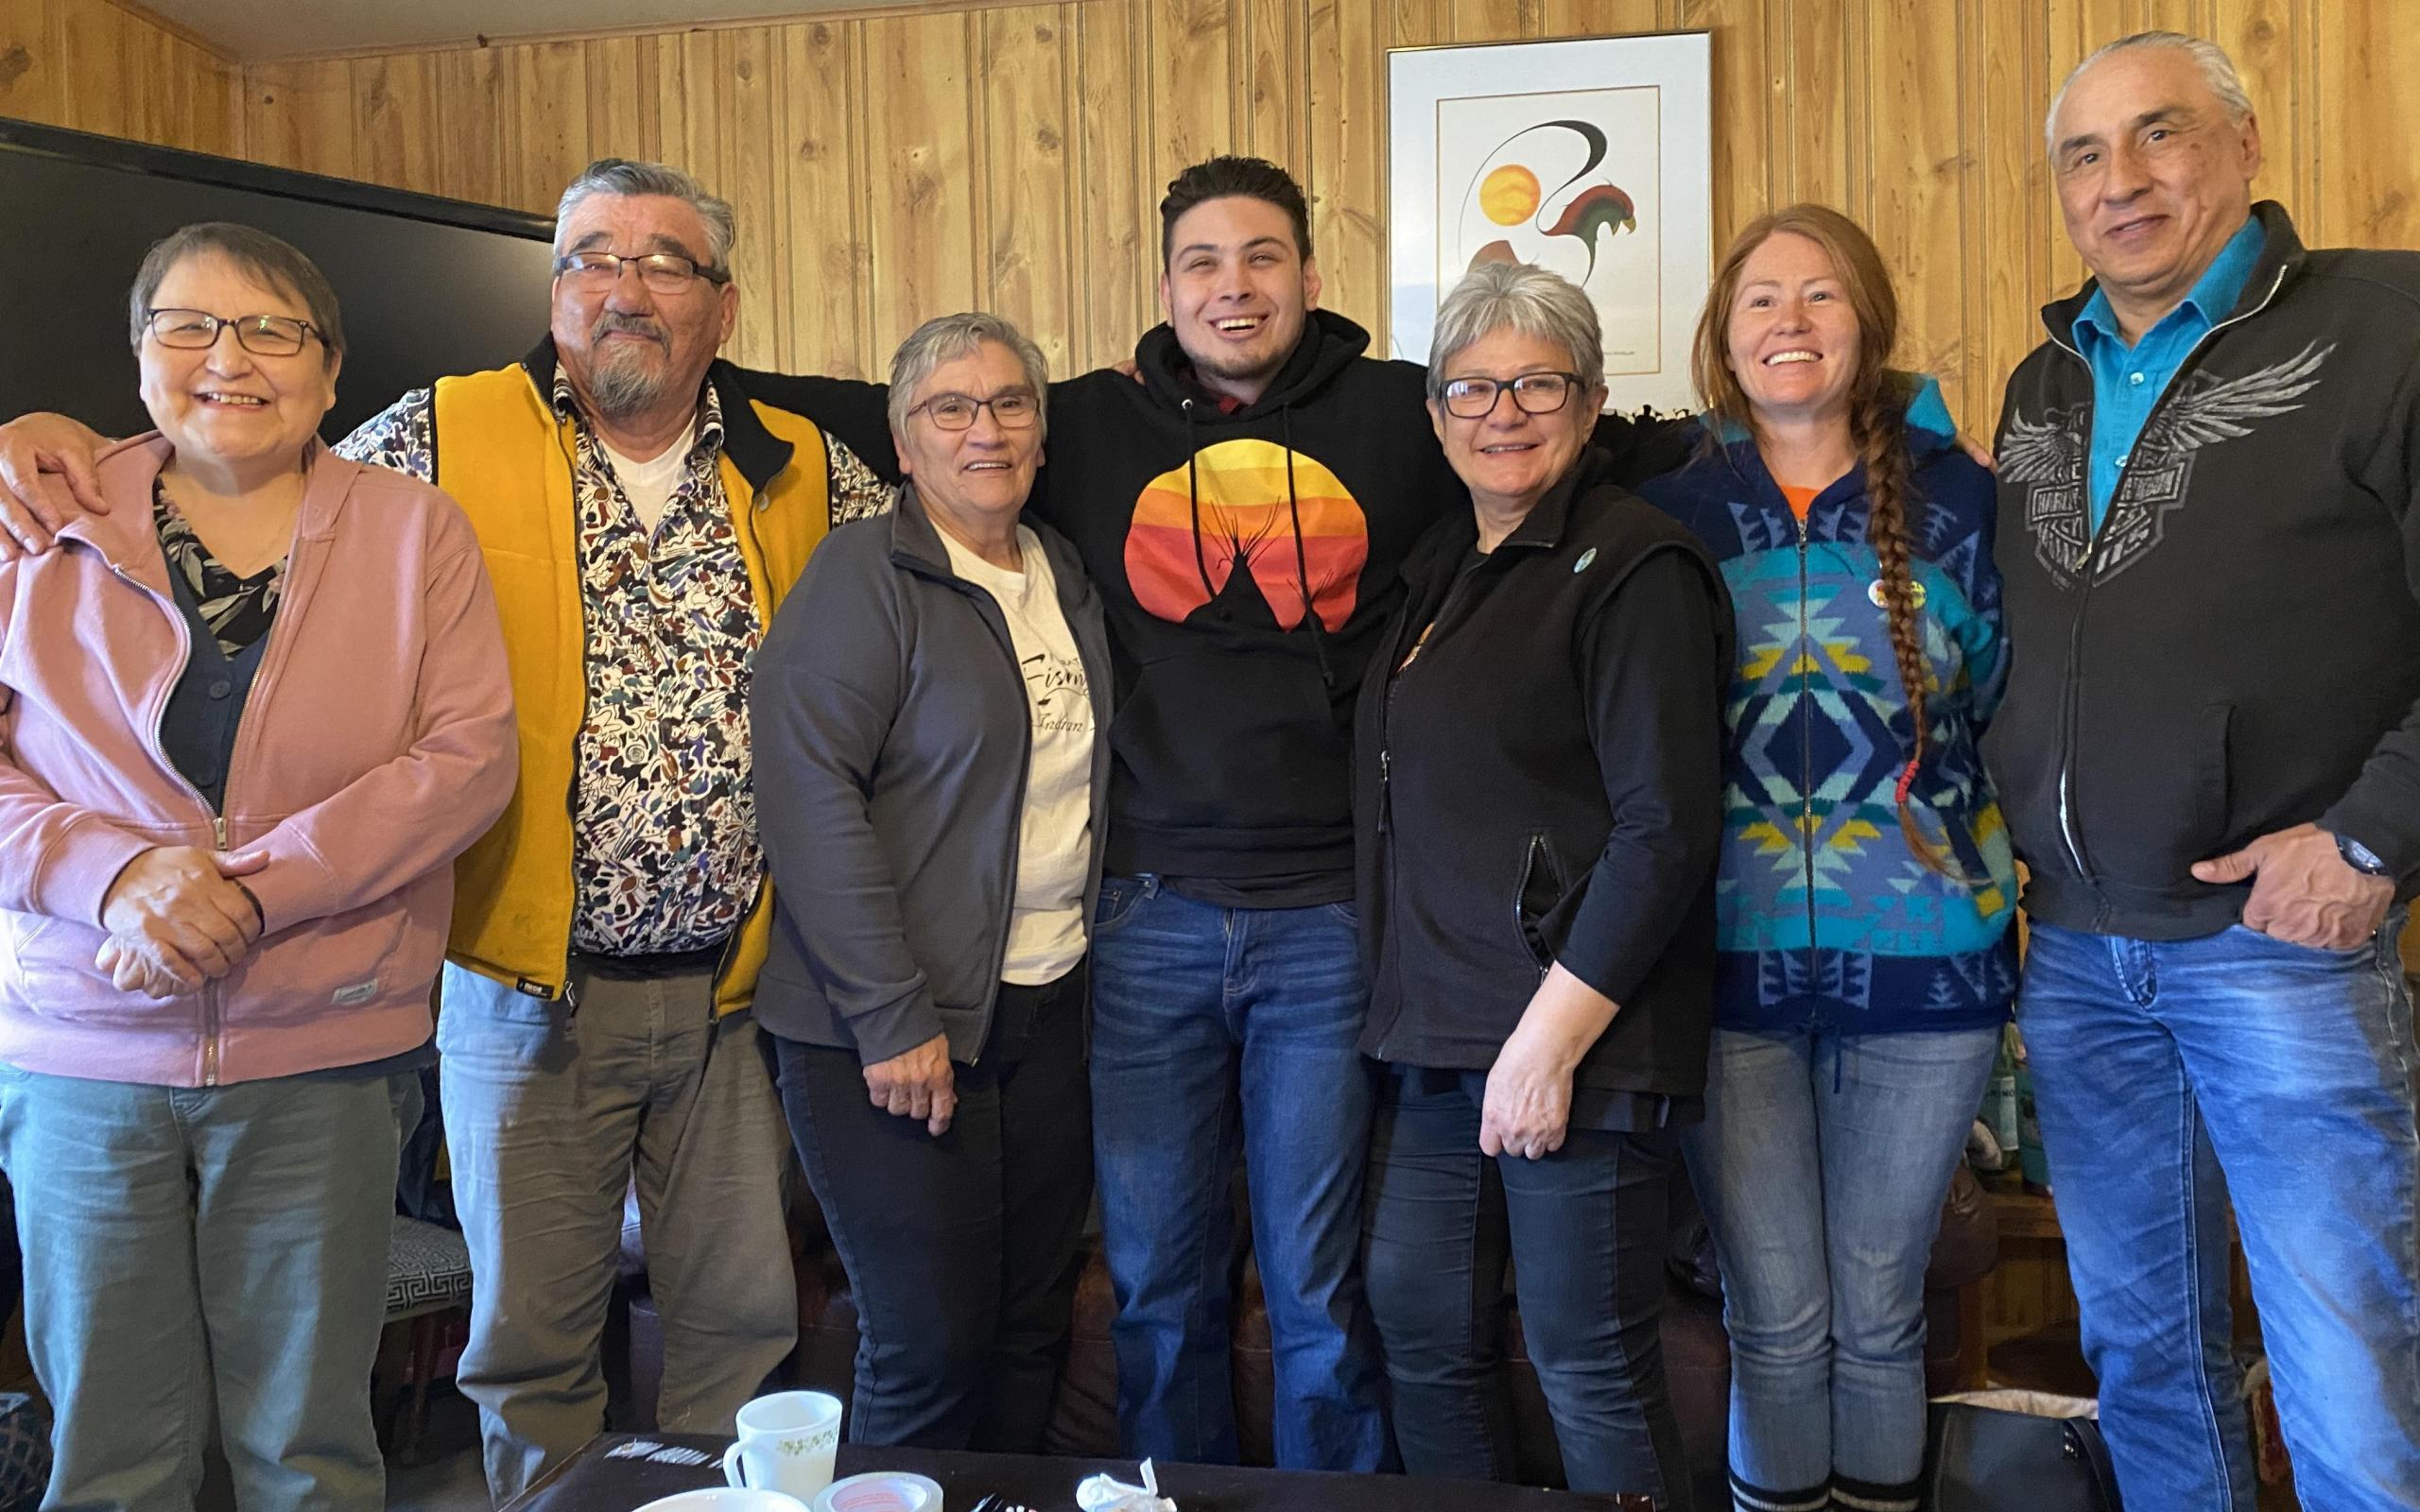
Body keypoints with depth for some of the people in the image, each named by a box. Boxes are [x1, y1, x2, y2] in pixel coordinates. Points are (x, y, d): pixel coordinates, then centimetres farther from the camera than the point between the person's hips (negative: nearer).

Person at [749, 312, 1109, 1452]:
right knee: (932, 1344, 0)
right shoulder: (865, 574, -9)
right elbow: (807, 789, -17)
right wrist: (893, 1018, -20)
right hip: (895, 1027, -6)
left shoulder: (1066, 577, 11)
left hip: (1049, 1007, 6)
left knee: (1031, 1332, 13)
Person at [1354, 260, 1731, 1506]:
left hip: (1579, 1038, -8)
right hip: (1434, 1031, 8)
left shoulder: (1632, 566, -11)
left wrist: (1549, 1040, -19)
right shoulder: (1443, 564, 14)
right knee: (1421, 1333, 14)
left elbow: (1666, 830, -17)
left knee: (1592, 1373, 2)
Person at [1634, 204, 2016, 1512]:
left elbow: (2001, 703, 9)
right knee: (1776, 1325, 7)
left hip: (1919, 957, 0)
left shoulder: (1952, 495, 2)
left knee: (1877, 1316, 12)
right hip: (1731, 962, 0)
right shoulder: (1669, 512, 3)